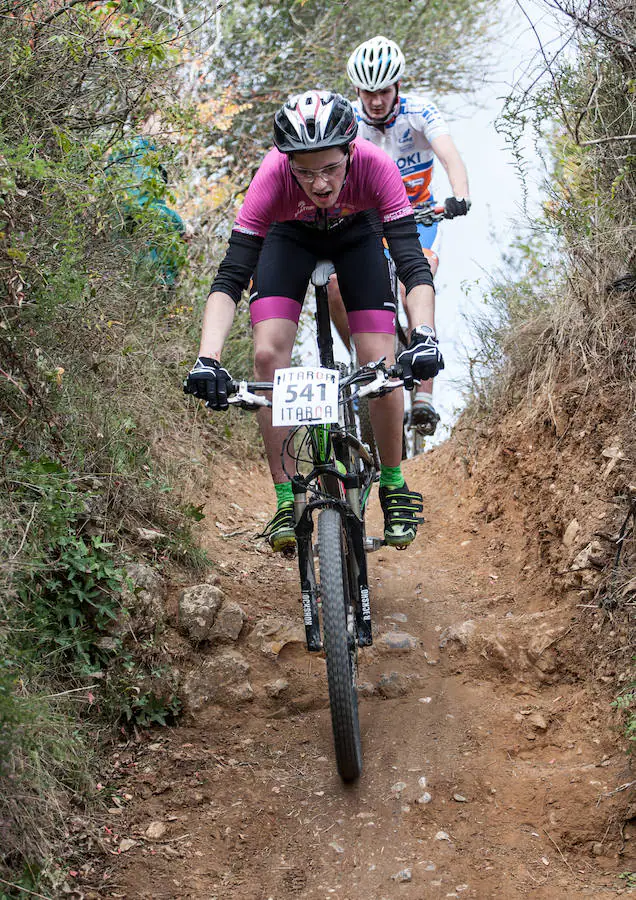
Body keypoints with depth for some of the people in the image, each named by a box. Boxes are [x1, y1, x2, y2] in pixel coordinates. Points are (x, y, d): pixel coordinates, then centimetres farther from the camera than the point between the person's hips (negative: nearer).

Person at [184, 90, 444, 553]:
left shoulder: (375, 166, -37)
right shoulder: (273, 176, -37)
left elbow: (414, 264, -40)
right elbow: (229, 279, -39)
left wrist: (425, 338, -57)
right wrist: (208, 358, -54)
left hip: (356, 235, 0)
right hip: (290, 236, 0)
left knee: (381, 364, -16)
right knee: (269, 354, -20)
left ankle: (394, 485, 7)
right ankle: (286, 500, -8)